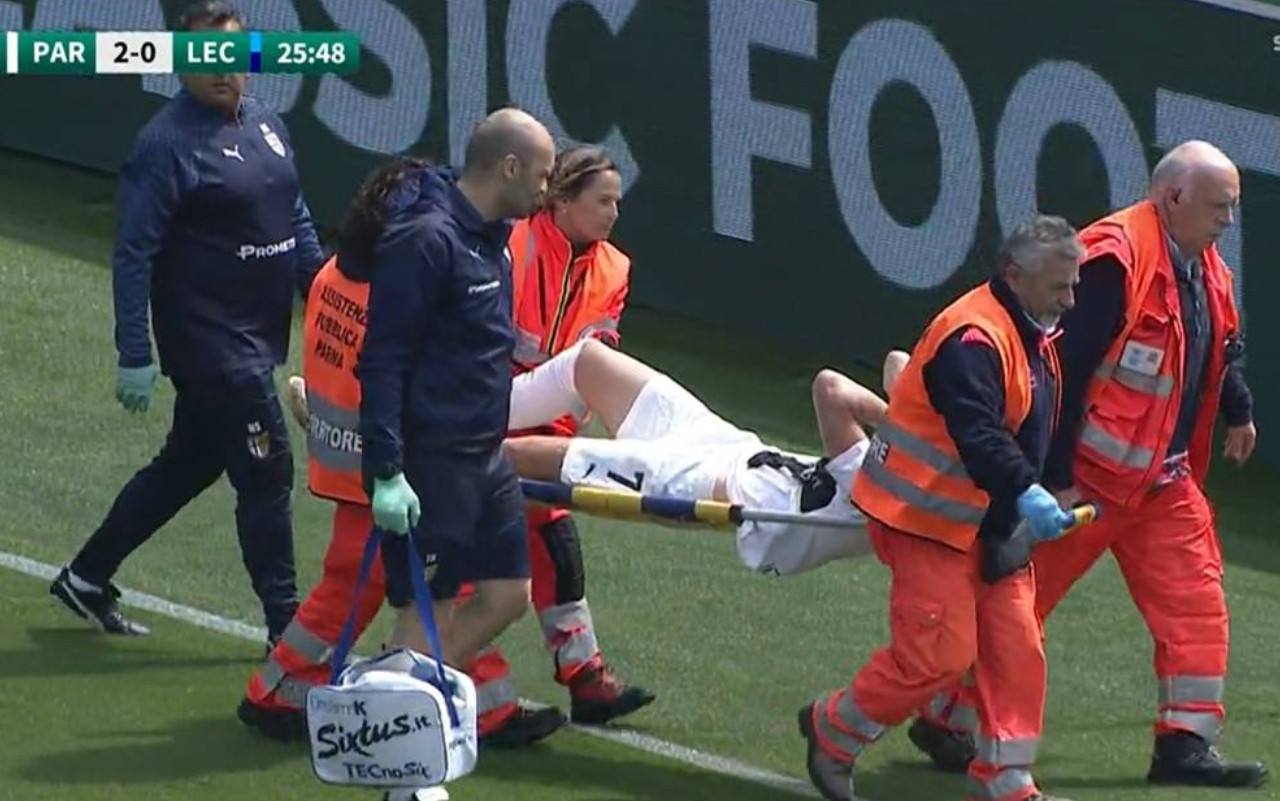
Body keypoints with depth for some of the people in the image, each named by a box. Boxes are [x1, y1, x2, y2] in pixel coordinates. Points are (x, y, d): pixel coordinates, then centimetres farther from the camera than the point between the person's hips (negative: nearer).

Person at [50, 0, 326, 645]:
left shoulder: (263, 122, 9)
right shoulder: (167, 144, -16)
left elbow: (295, 219, 21)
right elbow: (133, 253, -18)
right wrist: (135, 356, -21)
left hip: (257, 337, 9)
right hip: (210, 342, -9)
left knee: (186, 467, 18)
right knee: (265, 472, -6)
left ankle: (87, 578, 32)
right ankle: (287, 627, 2)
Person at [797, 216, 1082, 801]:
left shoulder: (1029, 337, 12)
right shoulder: (971, 338, -22)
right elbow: (977, 435, -34)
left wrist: (1033, 502, 14)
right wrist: (1026, 495, -44)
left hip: (986, 524, 10)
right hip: (926, 521, -10)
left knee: (1016, 651, 4)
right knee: (938, 654, -10)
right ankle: (832, 731, 10)